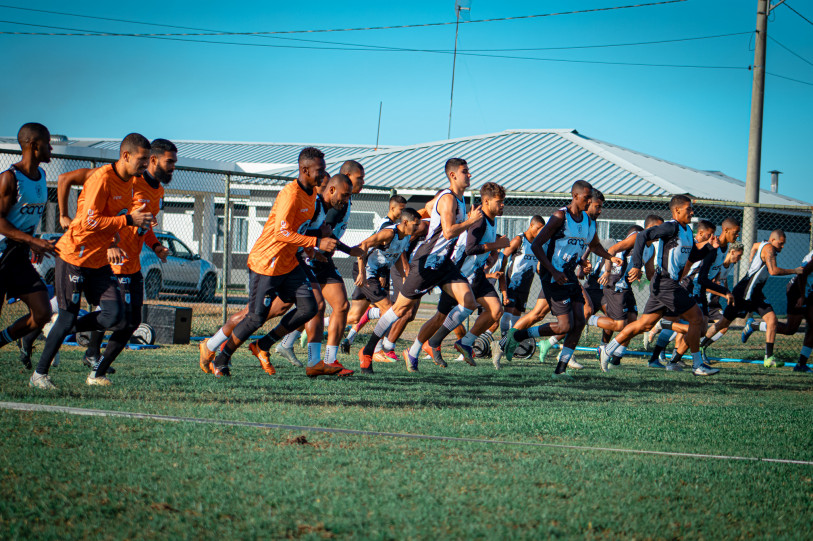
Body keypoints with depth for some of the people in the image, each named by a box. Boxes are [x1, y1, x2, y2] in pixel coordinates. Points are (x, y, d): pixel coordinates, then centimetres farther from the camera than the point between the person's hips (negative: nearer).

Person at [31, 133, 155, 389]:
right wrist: (128, 220, -24)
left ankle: (62, 331, 15)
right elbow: (90, 221, -25)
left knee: (115, 318, -6)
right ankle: (39, 374, 11)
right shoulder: (101, 178, -19)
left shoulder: (129, 182, 8)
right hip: (74, 255, -8)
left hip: (99, 261, 8)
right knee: (68, 318, -5)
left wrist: (140, 223, 3)